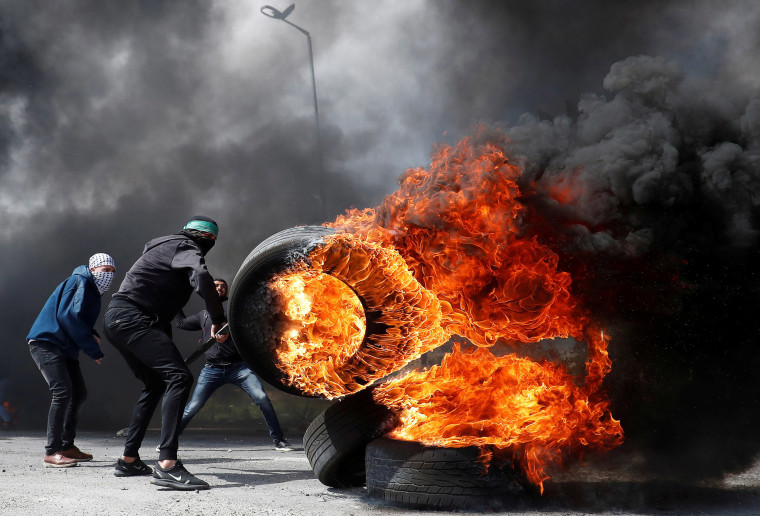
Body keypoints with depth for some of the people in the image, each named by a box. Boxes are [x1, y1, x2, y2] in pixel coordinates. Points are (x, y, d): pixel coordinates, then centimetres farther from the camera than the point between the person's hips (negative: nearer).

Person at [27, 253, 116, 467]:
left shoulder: (92, 290, 16)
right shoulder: (79, 282, -14)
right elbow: (69, 316, -24)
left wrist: (93, 335, -1)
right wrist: (93, 349, -22)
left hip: (65, 347, 11)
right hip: (46, 343, -11)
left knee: (79, 394, 12)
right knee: (62, 392, -20)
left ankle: (67, 447, 21)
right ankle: (52, 453, -20)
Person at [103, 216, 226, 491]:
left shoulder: (170, 246, 28)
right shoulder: (187, 248, -3)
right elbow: (201, 276, -27)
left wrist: (165, 343, 36)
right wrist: (219, 321, -20)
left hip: (116, 318, 11)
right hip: (131, 317, -11)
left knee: (155, 384, 22)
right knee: (179, 377, -21)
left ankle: (128, 460, 26)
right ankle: (166, 465, -31)